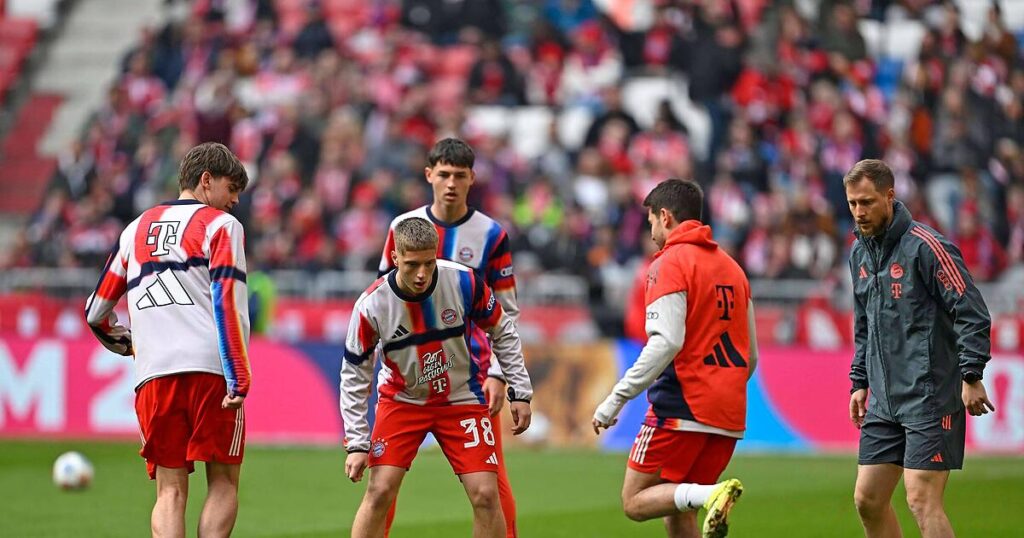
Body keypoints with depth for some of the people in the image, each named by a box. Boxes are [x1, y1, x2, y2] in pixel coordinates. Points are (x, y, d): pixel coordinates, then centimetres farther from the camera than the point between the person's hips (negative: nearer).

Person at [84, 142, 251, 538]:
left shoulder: (137, 229, 22)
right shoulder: (220, 224, 6)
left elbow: (96, 313, 27)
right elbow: (228, 301, -8)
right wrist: (239, 380, -11)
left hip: (153, 375, 4)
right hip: (210, 370, -4)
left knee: (170, 491, 3)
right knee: (223, 483, 3)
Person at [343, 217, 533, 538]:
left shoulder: (464, 283, -20)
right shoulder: (371, 306, -21)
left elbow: (503, 332, -2)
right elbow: (354, 376, -11)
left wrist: (520, 392, -2)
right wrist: (356, 443, -13)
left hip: (463, 399, 1)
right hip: (402, 400, -1)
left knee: (485, 495, -7)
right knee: (379, 492, -12)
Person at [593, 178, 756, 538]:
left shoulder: (670, 263, -6)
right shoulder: (732, 268, 17)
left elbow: (666, 343, -19)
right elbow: (751, 356, 19)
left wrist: (616, 399, -17)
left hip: (681, 406, -7)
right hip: (729, 419, 7)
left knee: (636, 501, -1)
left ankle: (710, 495, -25)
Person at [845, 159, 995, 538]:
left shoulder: (925, 246, -12)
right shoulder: (860, 253, 13)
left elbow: (972, 312, -14)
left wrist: (971, 376, -18)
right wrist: (859, 382, 19)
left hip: (930, 397, -8)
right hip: (884, 401, 8)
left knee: (922, 500, -12)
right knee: (868, 500, 6)